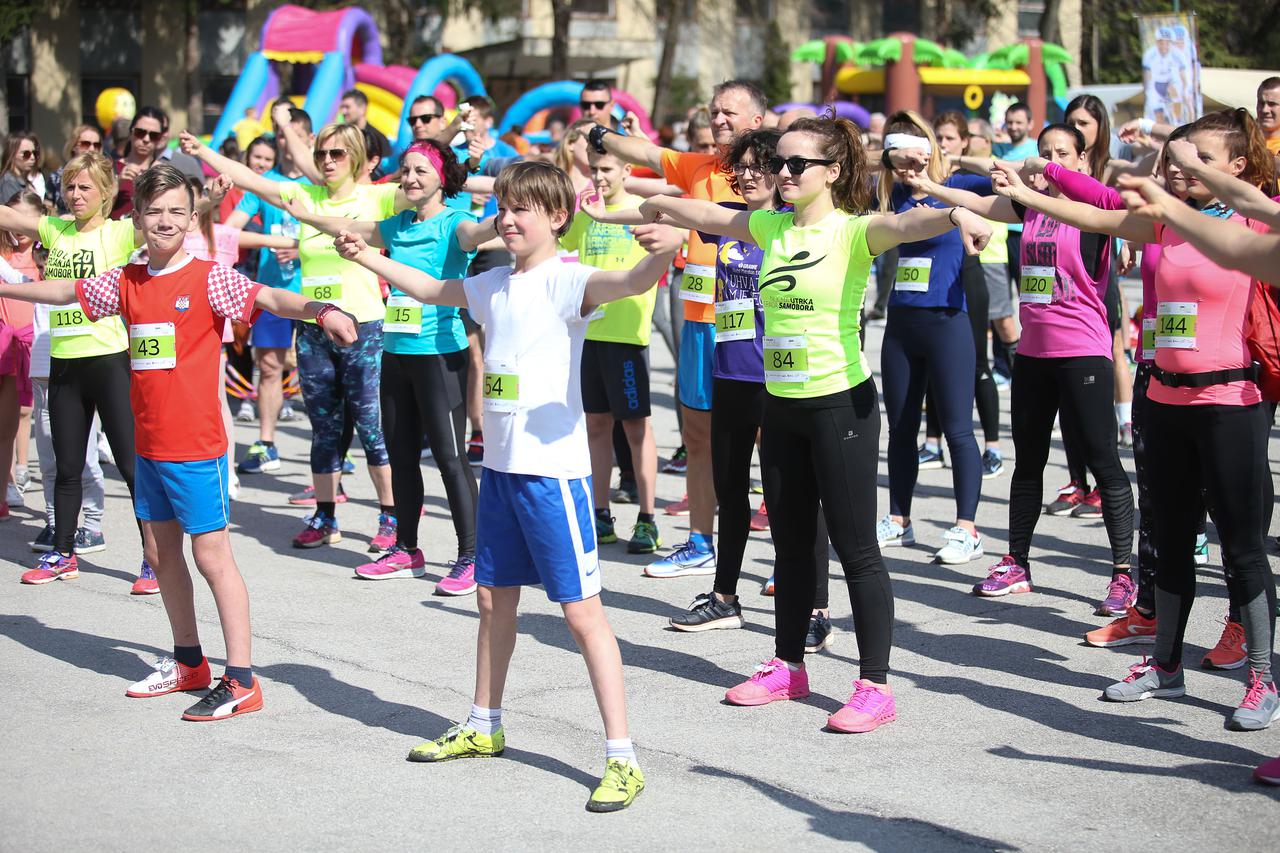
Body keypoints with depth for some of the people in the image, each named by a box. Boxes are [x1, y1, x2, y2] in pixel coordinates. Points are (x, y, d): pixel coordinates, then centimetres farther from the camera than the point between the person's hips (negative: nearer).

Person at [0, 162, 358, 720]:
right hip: (149, 444, 7)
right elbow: (65, 291, 22)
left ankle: (241, 680, -3)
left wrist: (320, 310, -41)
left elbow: (270, 298, -24)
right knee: (161, 553, 15)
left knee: (211, 554, -6)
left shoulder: (208, 278, -10)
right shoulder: (126, 282, 7)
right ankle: (189, 663, 29)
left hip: (196, 445, -7)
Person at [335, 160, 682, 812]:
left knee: (581, 609, -8)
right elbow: (430, 290, 30)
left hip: (553, 468, -8)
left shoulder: (566, 281, -13)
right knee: (495, 598, 20)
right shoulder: (494, 285, 11)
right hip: (500, 465, 8)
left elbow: (630, 282, -34)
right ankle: (483, 728, 37)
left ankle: (622, 758, -4)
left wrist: (663, 253, -54)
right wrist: (367, 257, 33)